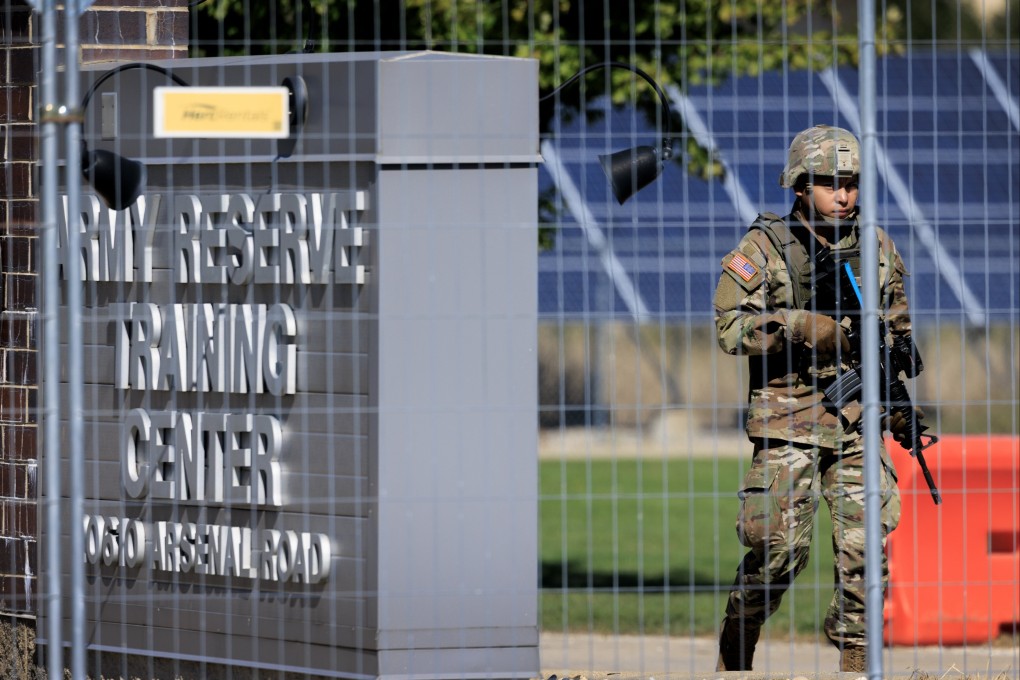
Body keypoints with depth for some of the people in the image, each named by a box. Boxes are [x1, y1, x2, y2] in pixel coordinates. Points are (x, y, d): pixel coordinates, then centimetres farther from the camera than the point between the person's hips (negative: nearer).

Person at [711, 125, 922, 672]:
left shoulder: (877, 247, 11)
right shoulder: (763, 248, -3)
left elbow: (897, 329, 21)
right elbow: (730, 327, -9)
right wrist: (800, 327, -18)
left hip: (857, 421, 4)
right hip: (789, 420, -4)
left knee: (865, 546, -4)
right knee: (781, 546, -9)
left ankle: (855, 661, 4)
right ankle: (734, 657, 10)